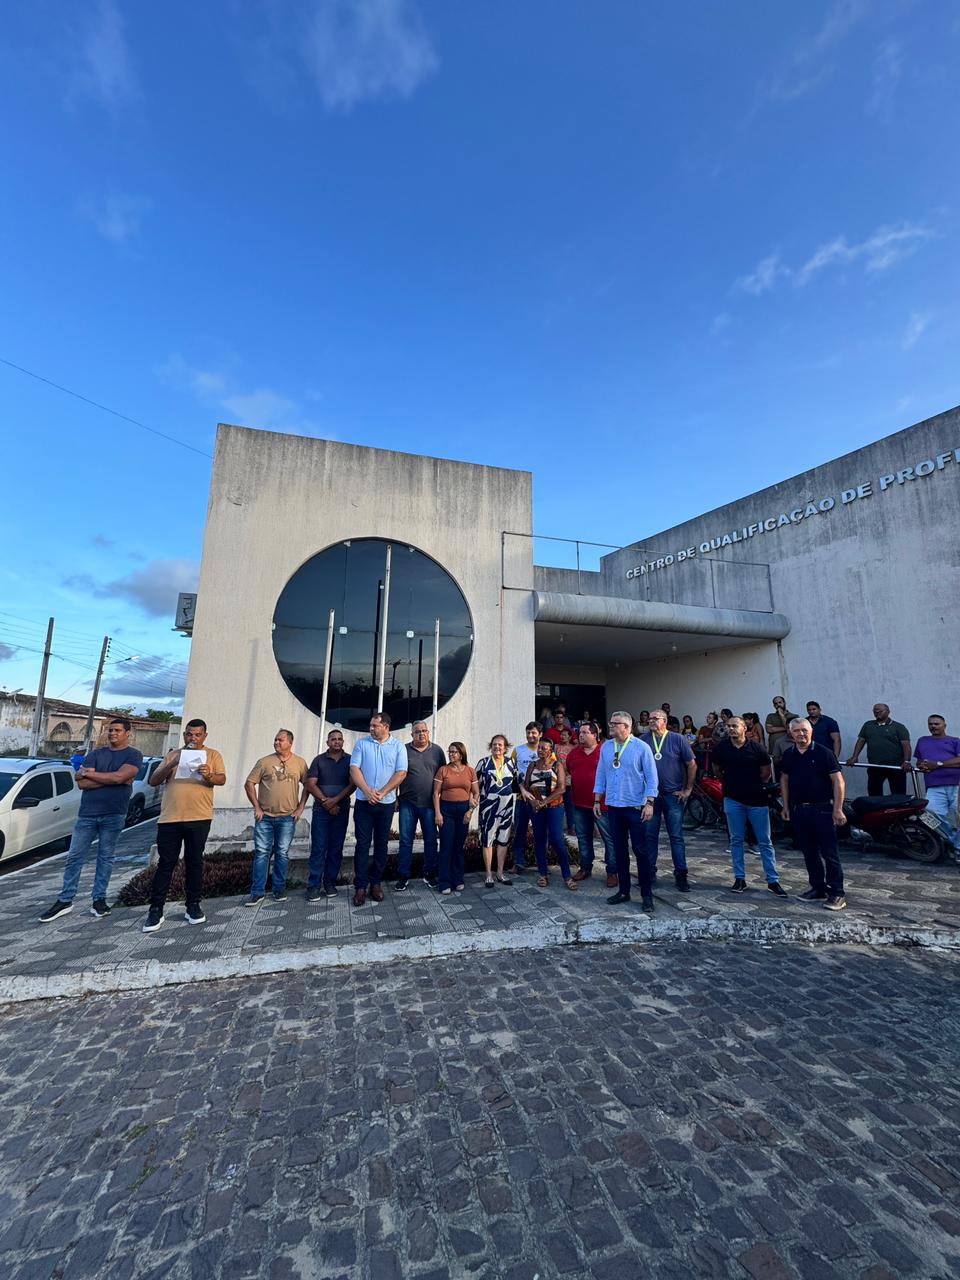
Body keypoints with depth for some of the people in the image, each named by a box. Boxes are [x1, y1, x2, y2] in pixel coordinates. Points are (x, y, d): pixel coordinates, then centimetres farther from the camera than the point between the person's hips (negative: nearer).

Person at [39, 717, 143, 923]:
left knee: (105, 858, 6)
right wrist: (111, 779, -12)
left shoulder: (133, 755, -2)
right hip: (87, 814, 3)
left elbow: (120, 776, -18)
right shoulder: (95, 754, 9)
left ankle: (98, 899, 16)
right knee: (74, 858, 7)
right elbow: (81, 783, -2)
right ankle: (65, 901, 19)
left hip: (114, 815, -3)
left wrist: (89, 773, -6)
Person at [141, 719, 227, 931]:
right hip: (169, 818, 2)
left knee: (194, 862, 7)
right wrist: (171, 765, -12)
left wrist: (208, 776, -28)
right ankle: (156, 910, 15)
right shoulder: (172, 755, 12)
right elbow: (153, 781, 6)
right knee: (165, 863, 5)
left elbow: (222, 779, -5)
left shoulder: (213, 754, 5)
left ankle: (193, 906, 18)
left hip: (199, 818, -1)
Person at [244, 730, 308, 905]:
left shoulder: (300, 762, 2)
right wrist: (257, 807, -3)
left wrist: (301, 808, 0)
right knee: (261, 853, 3)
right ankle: (257, 892, 12)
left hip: (287, 818, 0)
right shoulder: (264, 762, 1)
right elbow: (249, 784, 3)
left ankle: (279, 889, 20)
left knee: (282, 854, 8)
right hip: (264, 817, 0)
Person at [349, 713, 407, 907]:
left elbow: (401, 773, -7)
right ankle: (360, 886, 11)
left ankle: (376, 883, 22)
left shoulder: (398, 746, -1)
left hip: (386, 803, 0)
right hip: (363, 802, 0)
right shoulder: (362, 743, 2)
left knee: (381, 844, 10)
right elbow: (354, 769, -5)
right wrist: (367, 791, -17)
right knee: (362, 844, 2)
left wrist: (382, 793, -15)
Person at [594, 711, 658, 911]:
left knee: (640, 851, 2)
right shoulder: (606, 747, 5)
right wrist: (597, 801, 8)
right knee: (620, 850, 12)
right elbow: (601, 774, 10)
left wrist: (649, 803, -13)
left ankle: (647, 895, 14)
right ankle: (623, 890, 24)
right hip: (613, 806, 4)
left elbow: (651, 777, -7)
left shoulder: (641, 747, -8)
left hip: (635, 807, -4)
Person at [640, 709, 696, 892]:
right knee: (649, 835, 9)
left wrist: (688, 790, -1)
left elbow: (692, 764, 1)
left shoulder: (677, 740, -4)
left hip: (673, 795, -2)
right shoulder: (643, 740, 0)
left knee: (676, 837, 3)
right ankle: (650, 872, 21)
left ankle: (680, 875, 14)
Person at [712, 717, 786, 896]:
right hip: (733, 800, 2)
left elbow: (767, 770, 6)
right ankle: (739, 878, 17)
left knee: (765, 841, 5)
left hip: (757, 799, -1)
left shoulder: (756, 748, -6)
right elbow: (718, 769, 15)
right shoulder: (721, 748, -2)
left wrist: (756, 785, 9)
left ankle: (773, 880, 15)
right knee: (736, 840, 8)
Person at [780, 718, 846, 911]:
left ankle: (837, 893, 9)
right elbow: (784, 780, 16)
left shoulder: (824, 753, -8)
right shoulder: (788, 755, 7)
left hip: (822, 809, -5)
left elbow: (838, 781, -10)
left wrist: (838, 809, -15)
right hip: (798, 810, 5)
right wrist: (786, 806, 14)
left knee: (829, 853, 0)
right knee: (809, 852, 13)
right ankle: (818, 888, 24)